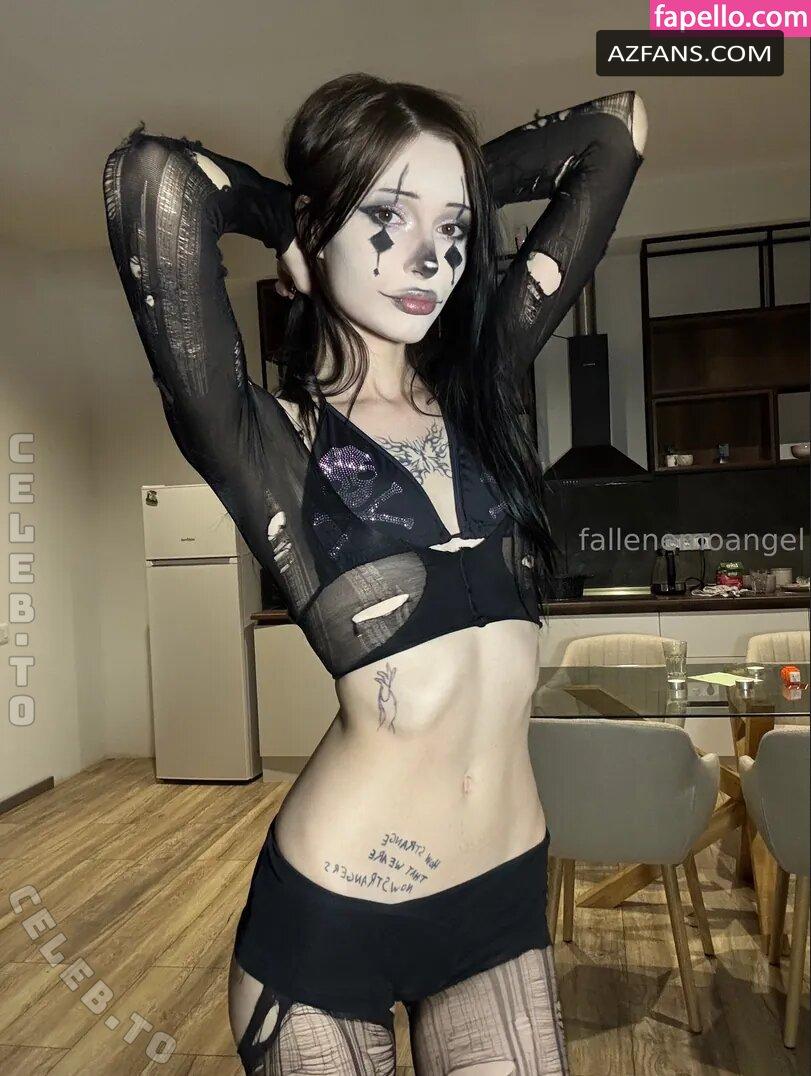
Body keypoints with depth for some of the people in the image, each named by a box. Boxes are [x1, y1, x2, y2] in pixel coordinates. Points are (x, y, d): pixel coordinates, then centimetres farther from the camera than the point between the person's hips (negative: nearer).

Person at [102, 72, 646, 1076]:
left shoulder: (482, 388, 1)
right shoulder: (269, 442, -11)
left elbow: (619, 128, 8)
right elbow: (152, 176, -27)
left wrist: (452, 195, 9)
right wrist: (298, 211, -8)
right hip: (332, 911, -3)